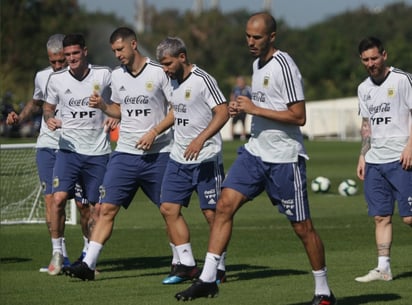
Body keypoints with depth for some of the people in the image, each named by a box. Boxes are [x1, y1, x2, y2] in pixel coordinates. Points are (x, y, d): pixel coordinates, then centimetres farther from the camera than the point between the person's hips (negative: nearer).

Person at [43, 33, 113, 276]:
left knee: (97, 207, 2)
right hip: (69, 149, 0)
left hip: (98, 152, 0)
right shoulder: (56, 80, 1)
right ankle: (57, 252, -1)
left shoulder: (104, 75, -3)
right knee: (59, 198, -17)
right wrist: (49, 119, -5)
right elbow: (48, 106, 17)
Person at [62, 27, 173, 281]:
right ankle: (89, 264, -6)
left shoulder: (159, 72, -7)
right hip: (125, 153, 4)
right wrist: (102, 106, 3)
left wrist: (154, 132, -14)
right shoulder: (117, 75, 10)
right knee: (107, 208, -5)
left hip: (157, 153, -4)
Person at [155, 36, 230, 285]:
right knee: (169, 208, 2)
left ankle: (219, 269, 5)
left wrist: (200, 139, -28)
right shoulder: (174, 82, 11)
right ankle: (186, 265, 8)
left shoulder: (203, 80, -13)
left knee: (212, 213, -5)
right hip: (178, 159, 8)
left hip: (206, 159, -8)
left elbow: (223, 113, -19)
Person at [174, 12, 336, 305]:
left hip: (285, 158, -8)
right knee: (225, 205, -7)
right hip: (256, 151, 8)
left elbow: (298, 116, -20)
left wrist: (255, 109, -20)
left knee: (303, 227, 1)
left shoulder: (284, 66, -16)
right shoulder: (258, 63, 11)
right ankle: (207, 279, -6)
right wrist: (243, 107, 5)